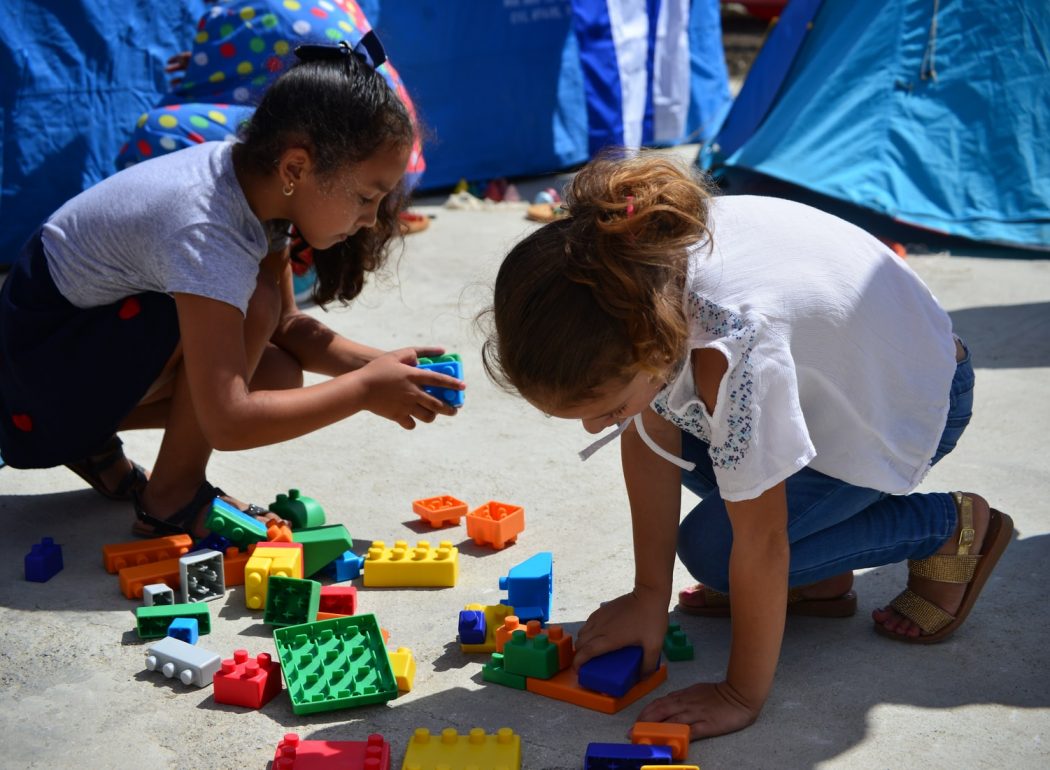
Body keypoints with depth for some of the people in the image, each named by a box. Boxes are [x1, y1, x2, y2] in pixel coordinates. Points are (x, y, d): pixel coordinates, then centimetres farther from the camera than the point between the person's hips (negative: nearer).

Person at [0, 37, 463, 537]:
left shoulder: (252, 176, -9)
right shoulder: (205, 232, -34)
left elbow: (286, 326, 3)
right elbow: (227, 424, -37)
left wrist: (376, 363, -12)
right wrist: (366, 389, -28)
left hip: (100, 317, 9)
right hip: (41, 346, -9)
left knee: (276, 377, -6)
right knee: (250, 307, -27)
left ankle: (85, 437, 10)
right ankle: (174, 497, -10)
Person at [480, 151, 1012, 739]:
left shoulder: (728, 351, -45)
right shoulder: (633, 276, -24)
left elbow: (758, 541, -34)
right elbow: (652, 438, -11)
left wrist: (742, 696, -23)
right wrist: (648, 599, -7)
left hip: (914, 398, -7)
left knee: (712, 548, -15)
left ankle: (952, 529, 0)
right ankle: (821, 579, 9)